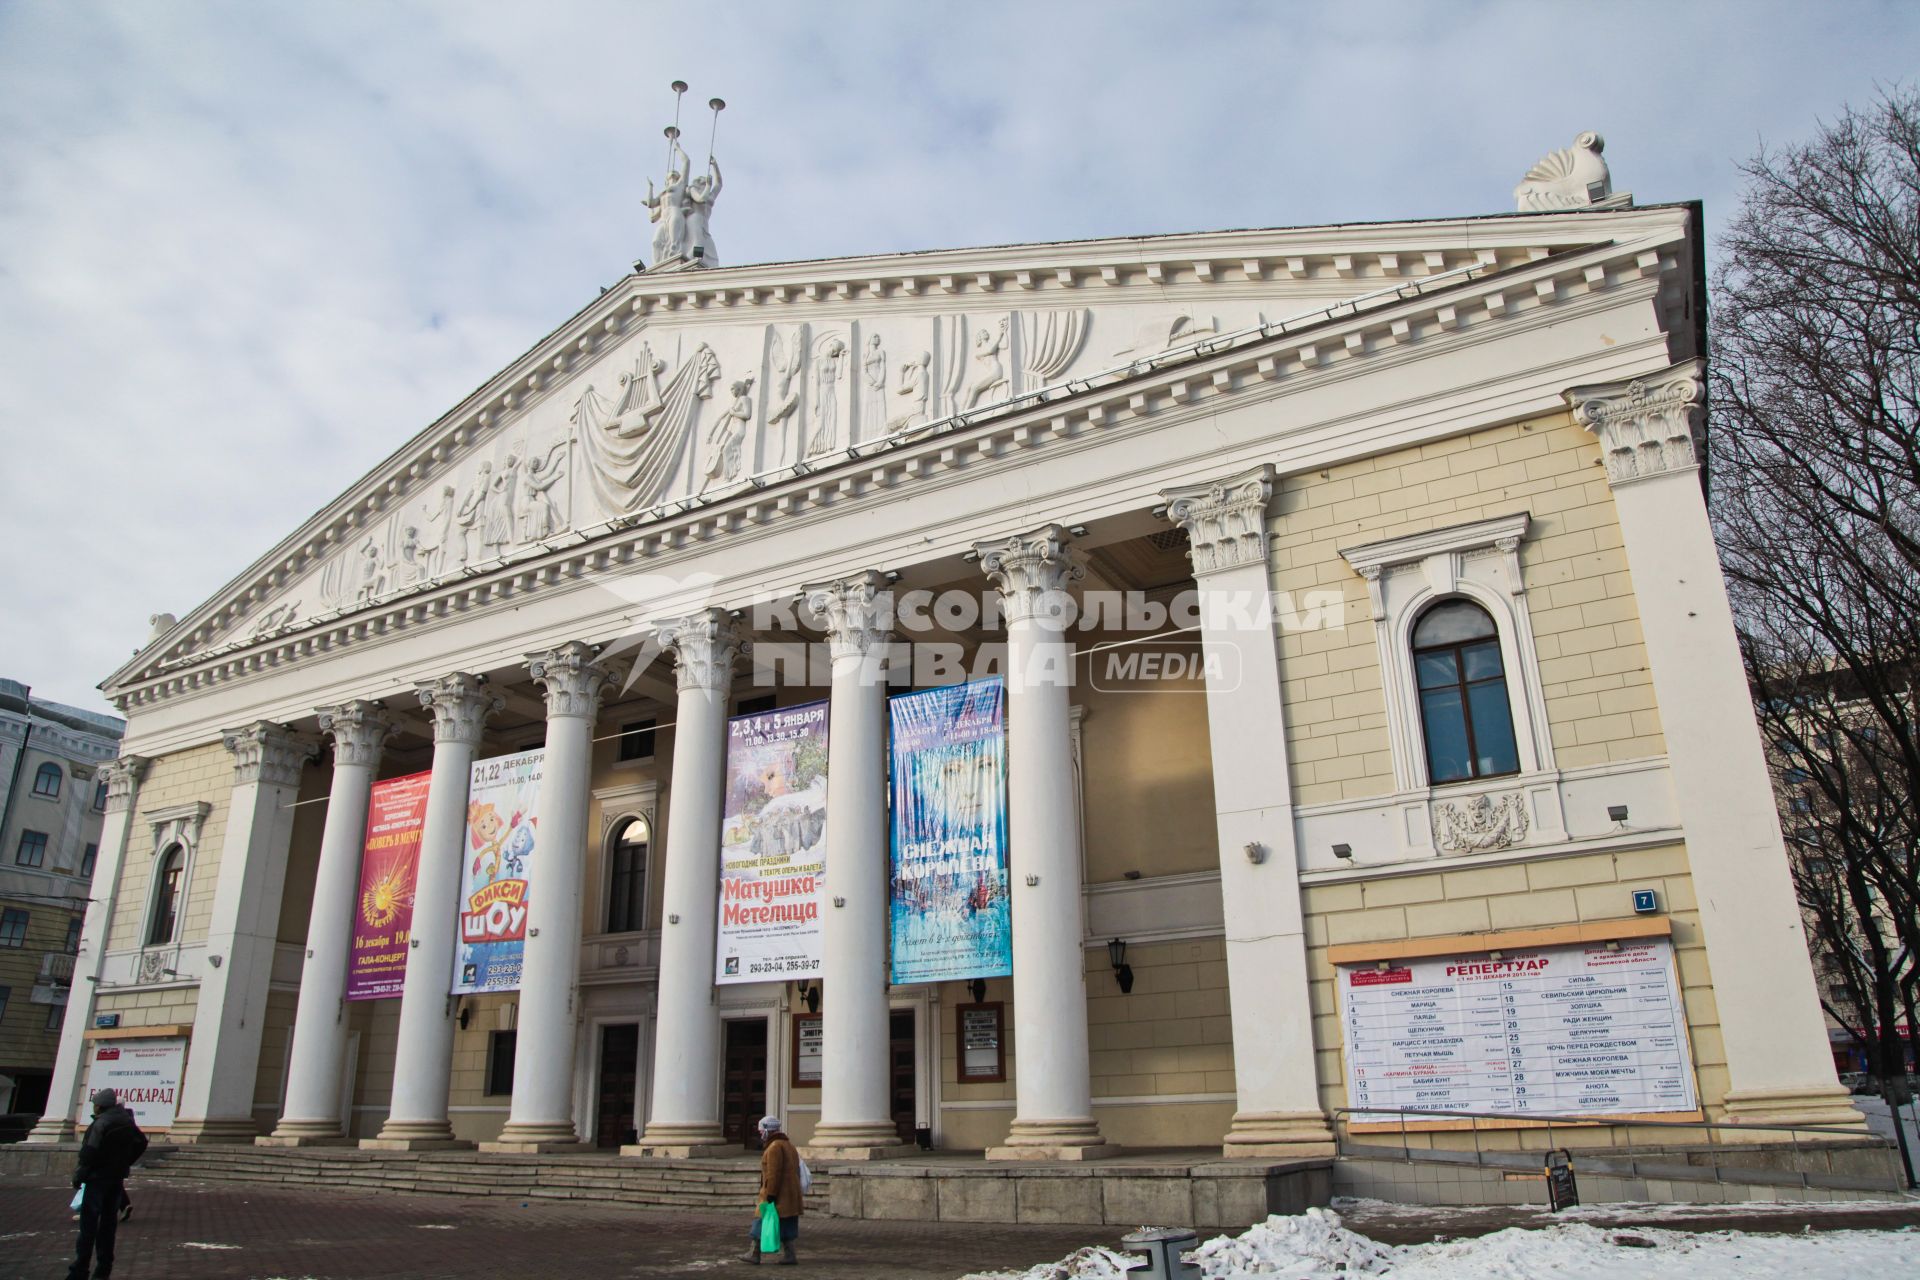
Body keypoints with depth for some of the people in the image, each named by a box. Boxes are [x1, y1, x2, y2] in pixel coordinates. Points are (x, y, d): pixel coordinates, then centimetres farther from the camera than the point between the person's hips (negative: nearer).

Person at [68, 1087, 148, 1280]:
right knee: (108, 1221, 11)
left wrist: (78, 1176, -10)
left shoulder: (100, 1123, -14)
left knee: (89, 1223, -3)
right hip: (117, 1178, 7)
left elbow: (89, 1152, -19)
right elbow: (141, 1143, 16)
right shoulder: (127, 1122, 9)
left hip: (98, 1177, -7)